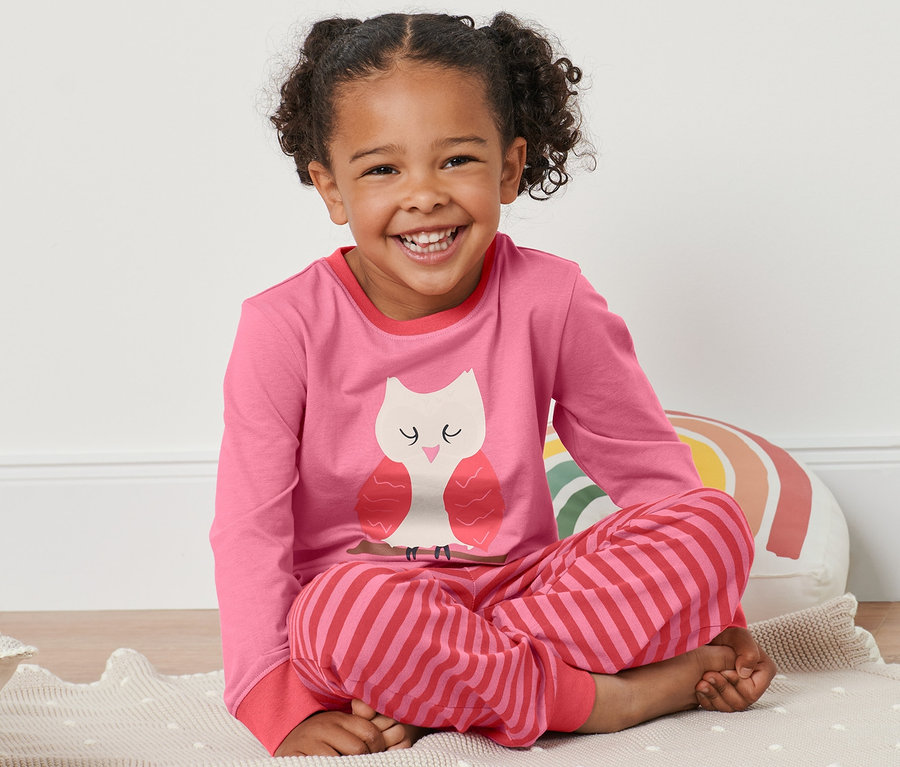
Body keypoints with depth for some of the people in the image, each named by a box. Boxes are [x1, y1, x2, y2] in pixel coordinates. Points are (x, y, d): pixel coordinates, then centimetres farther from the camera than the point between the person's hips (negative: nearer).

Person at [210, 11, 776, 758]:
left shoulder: (551, 300, -5)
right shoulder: (286, 328, -10)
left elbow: (645, 461, 4)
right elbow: (249, 528, -12)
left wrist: (711, 608, -5)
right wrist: (282, 707, -23)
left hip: (518, 590, 3)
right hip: (377, 606, -2)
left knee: (717, 520, -19)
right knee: (344, 612, -39)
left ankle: (438, 697, -25)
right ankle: (607, 697, -20)